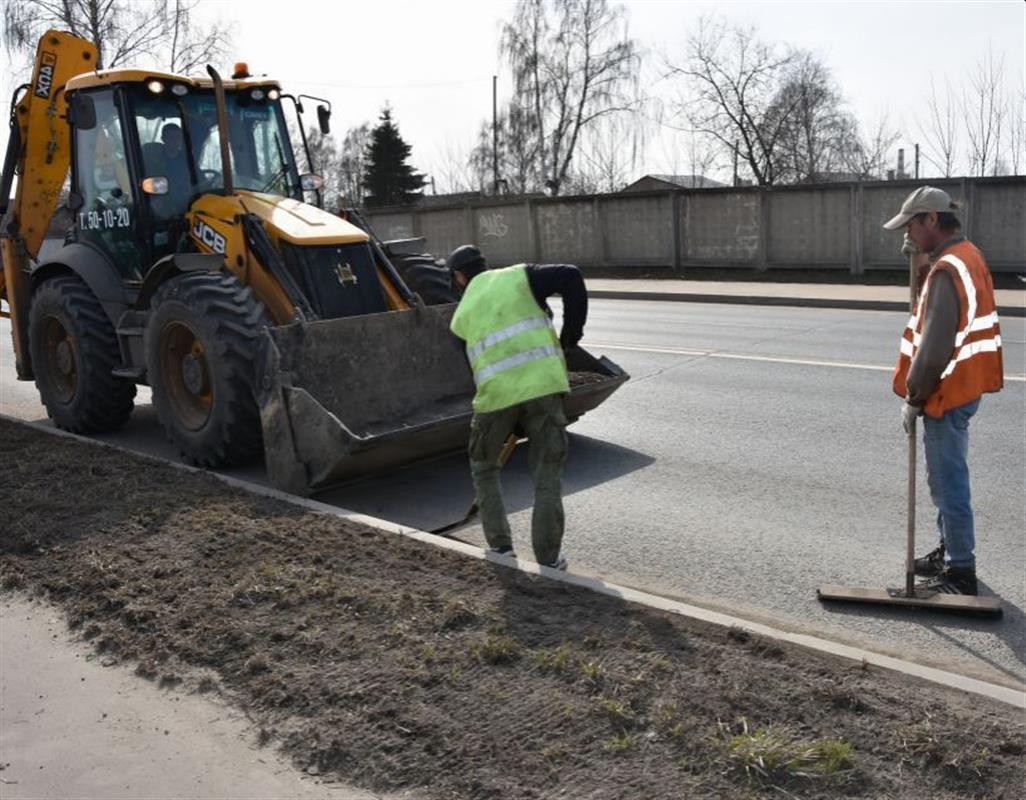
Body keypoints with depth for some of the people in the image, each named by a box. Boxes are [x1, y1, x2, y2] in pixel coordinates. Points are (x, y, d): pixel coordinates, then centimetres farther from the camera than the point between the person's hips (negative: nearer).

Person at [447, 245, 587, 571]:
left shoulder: (461, 315, 19)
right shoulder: (519, 277, 12)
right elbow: (571, 277, 0)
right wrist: (570, 335, 5)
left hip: (496, 394, 1)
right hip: (543, 385, -1)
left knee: (484, 468, 24)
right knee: (547, 476, 10)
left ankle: (500, 547, 22)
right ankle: (549, 557, 11)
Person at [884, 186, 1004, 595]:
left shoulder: (947, 269, -21)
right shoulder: (965, 256, 12)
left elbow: (935, 345, -23)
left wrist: (914, 397, -15)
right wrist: (921, 266, 6)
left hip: (947, 393, -11)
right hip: (962, 387, 11)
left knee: (949, 483, -2)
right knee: (944, 478, 22)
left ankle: (960, 572, 7)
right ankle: (948, 550, 36)